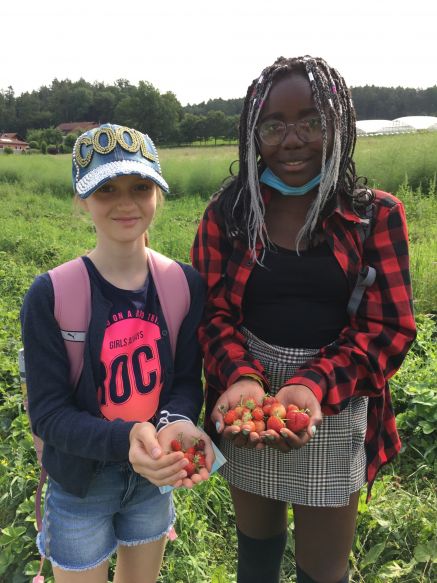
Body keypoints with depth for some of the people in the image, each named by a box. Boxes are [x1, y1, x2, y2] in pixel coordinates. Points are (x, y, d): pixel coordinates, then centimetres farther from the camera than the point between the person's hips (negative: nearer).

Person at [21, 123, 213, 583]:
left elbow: (187, 379, -6)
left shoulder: (185, 284, -13)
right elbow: (48, 412, -18)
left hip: (155, 478, 3)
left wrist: (177, 422, -28)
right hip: (80, 484, -3)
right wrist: (125, 439, -35)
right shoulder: (49, 296, -21)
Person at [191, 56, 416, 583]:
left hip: (335, 411, -1)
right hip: (248, 403, 2)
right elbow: (212, 312, -6)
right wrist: (242, 379, -27)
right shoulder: (228, 214, -3)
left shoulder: (376, 215, -6)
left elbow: (390, 326, -11)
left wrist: (314, 386, -28)